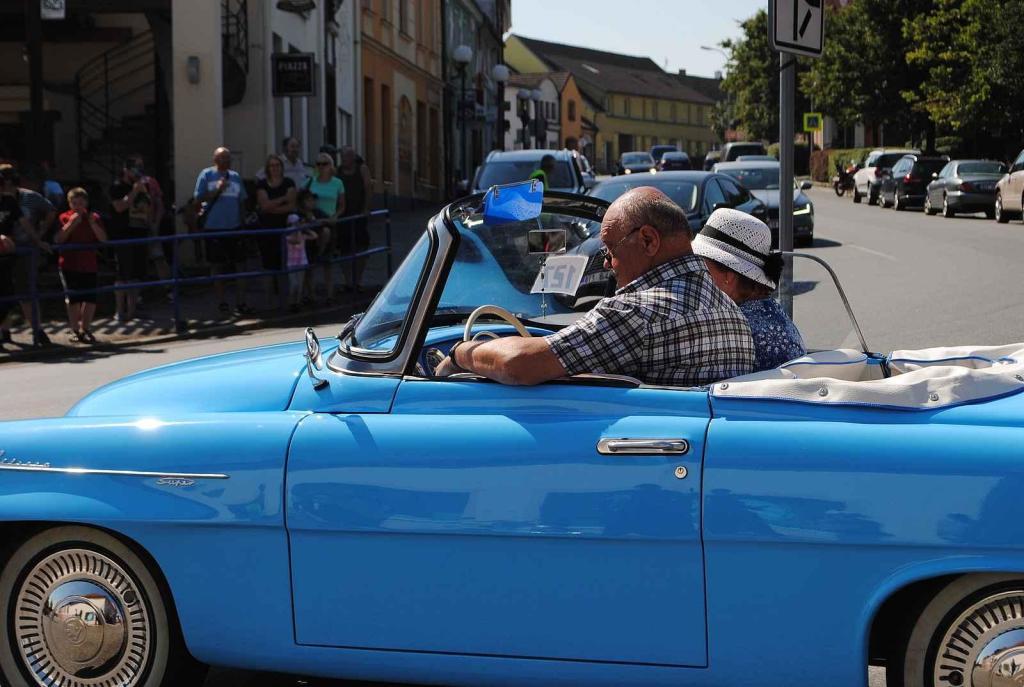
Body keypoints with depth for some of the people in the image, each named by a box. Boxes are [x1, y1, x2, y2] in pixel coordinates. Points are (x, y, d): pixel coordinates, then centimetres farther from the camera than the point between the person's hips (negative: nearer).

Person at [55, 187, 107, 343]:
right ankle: (75, 330, 8)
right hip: (69, 265, -3)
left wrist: (93, 224, -16)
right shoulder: (64, 217, -3)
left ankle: (85, 329, 17)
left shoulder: (93, 218, 5)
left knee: (91, 298, 3)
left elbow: (103, 239, -3)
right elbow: (58, 239, -14)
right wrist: (71, 223, -23)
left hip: (89, 264, 3)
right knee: (73, 298, -2)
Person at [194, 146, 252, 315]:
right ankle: (221, 302, 12)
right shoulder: (206, 175, -1)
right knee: (218, 266, 4)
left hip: (234, 227, 4)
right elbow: (199, 198, -7)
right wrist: (217, 190, -18)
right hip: (214, 227, -4)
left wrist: (242, 222, 12)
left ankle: (240, 302, 3)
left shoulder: (235, 176, 12)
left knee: (237, 264, 1)